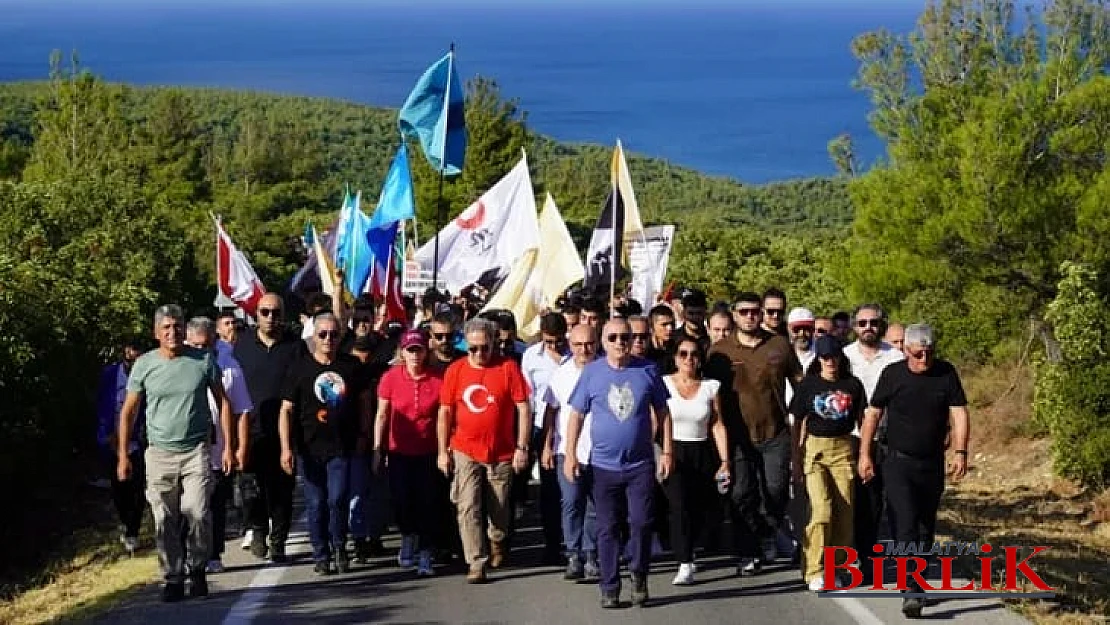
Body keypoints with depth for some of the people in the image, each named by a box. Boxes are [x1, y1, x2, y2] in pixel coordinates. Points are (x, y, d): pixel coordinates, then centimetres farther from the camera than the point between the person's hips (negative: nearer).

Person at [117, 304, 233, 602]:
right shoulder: (145, 364, 1)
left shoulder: (204, 360, 1)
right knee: (165, 521, 1)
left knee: (197, 513, -13)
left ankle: (197, 568, 9)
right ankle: (173, 578, 12)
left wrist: (228, 446, 2)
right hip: (160, 452, 1)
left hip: (196, 451, -1)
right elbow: (128, 411, 8)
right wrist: (123, 456, 4)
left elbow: (223, 402, 7)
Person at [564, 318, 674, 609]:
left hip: (641, 464, 0)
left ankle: (639, 575, 18)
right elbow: (577, 414, 4)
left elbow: (662, 413, 7)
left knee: (641, 523, -4)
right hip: (604, 464, 0)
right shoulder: (591, 372, 1)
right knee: (607, 529, 5)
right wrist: (570, 454, -2)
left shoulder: (647, 370, 1)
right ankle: (610, 588, 13)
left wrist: (667, 451, 2)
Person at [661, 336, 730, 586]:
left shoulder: (711, 387, 6)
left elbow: (718, 425, 5)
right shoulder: (662, 384, 1)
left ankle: (685, 554, 30)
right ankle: (685, 565, -21)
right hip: (673, 453, -3)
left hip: (702, 455, 3)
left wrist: (724, 461, 0)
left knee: (699, 510, 4)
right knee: (680, 505, -20)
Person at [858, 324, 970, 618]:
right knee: (905, 526, -15)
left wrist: (960, 452, -15)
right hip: (898, 464, -3)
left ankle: (916, 583, 28)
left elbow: (959, 413, -4)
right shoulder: (892, 374, -3)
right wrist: (864, 454, 0)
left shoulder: (946, 373, -1)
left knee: (926, 528, 13)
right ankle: (912, 593, -20)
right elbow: (873, 413, 3)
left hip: (932, 464, 3)